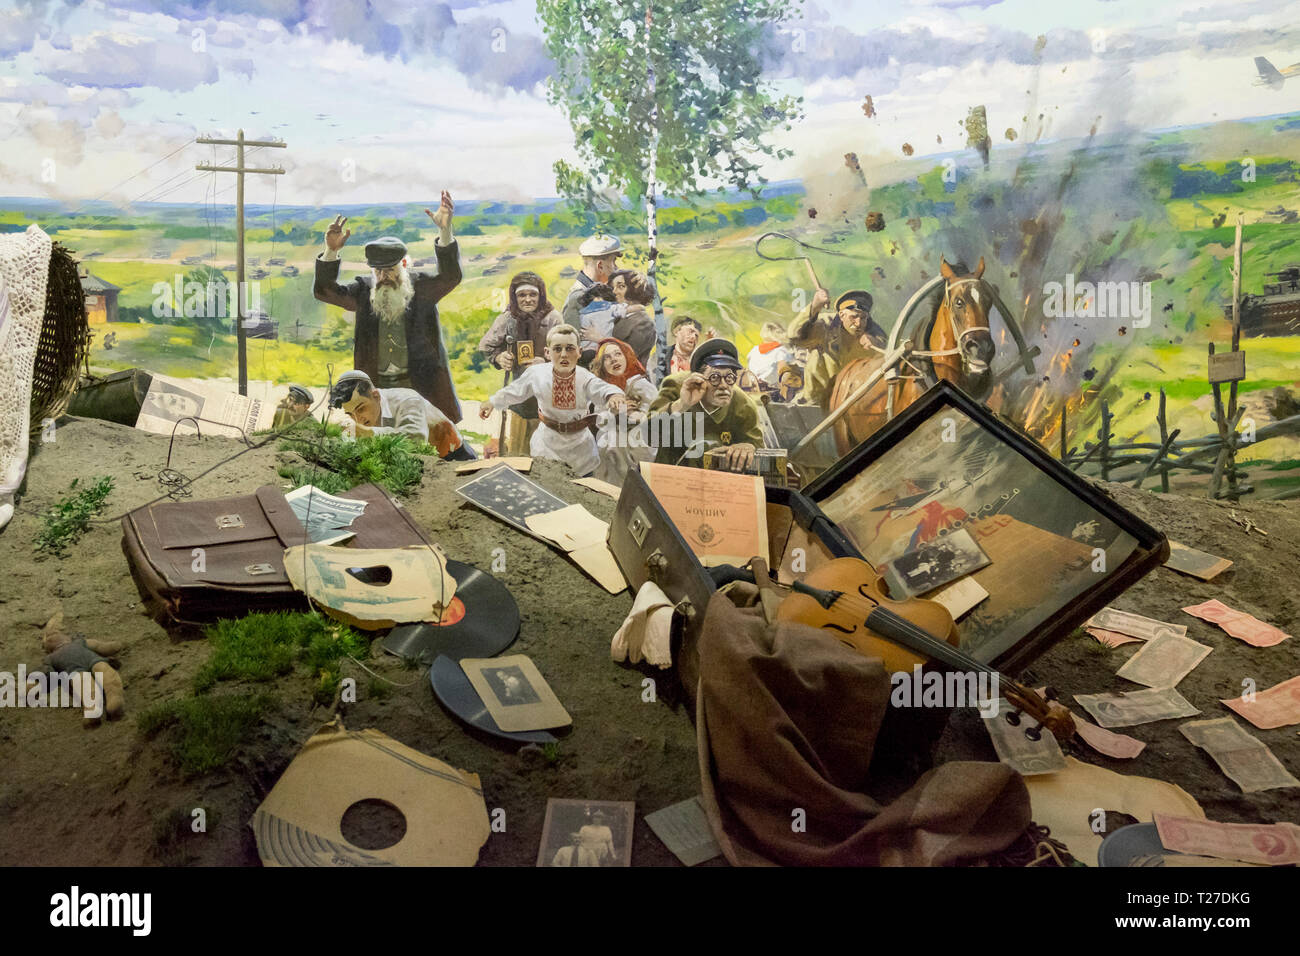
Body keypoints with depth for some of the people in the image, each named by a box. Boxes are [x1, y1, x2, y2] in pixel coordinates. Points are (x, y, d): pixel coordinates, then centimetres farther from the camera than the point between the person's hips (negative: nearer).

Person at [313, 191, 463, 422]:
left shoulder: (422, 287, -1)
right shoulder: (363, 291, 6)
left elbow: (450, 276, -19)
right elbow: (323, 290, -3)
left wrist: (445, 232, -35)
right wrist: (331, 252, -22)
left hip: (420, 384, -2)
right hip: (375, 387, 2)